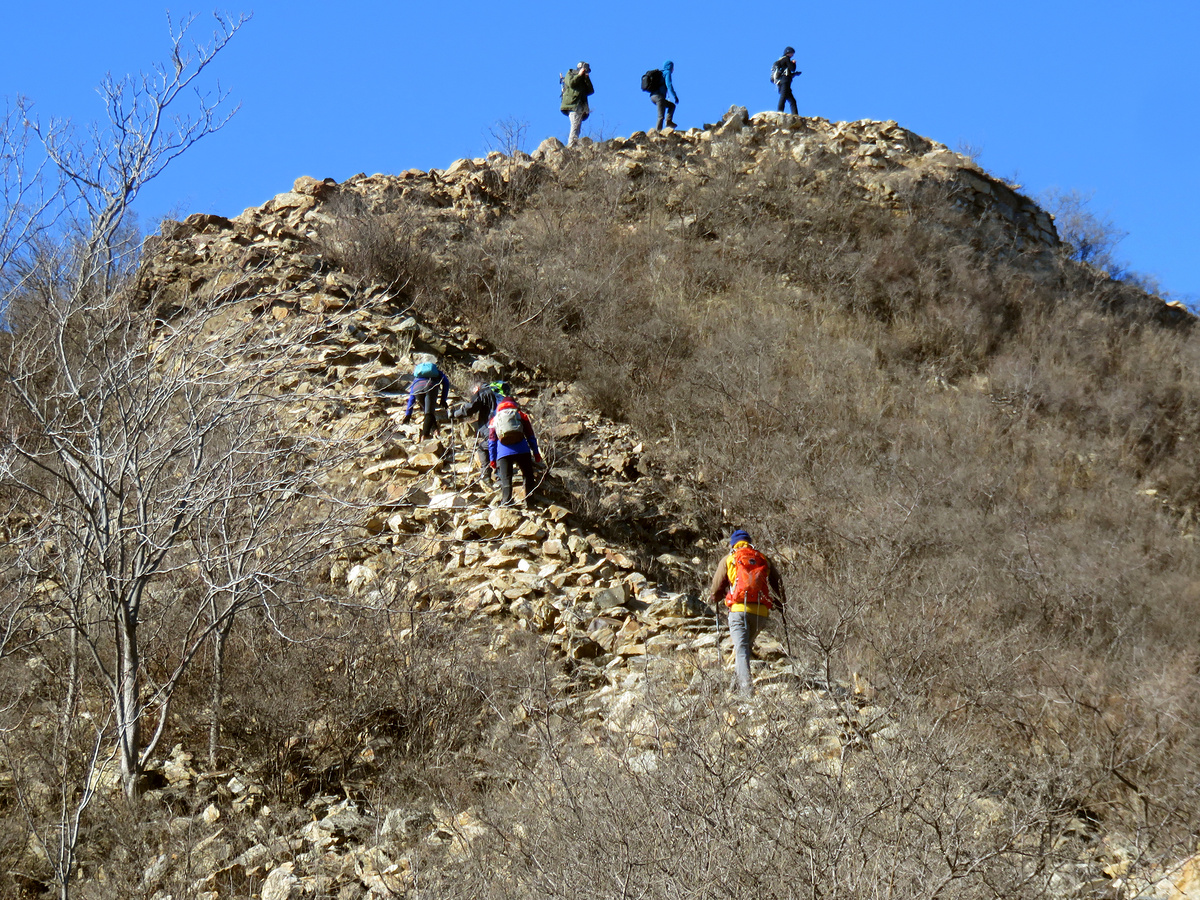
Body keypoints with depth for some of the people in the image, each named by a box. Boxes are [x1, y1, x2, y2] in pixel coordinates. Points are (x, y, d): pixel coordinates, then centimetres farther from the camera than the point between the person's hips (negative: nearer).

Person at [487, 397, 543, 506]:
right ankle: (530, 501, 8)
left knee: (505, 480, -1)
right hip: (522, 451, 0)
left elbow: (491, 441, 15)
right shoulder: (521, 415, 18)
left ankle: (505, 504, -11)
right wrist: (536, 453, 16)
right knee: (528, 477, 11)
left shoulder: (494, 420, 20)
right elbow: (531, 436, 15)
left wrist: (492, 459, 16)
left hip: (503, 453, 0)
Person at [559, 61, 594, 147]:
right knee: (575, 125, -18)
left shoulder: (583, 80, 26)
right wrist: (579, 75, -5)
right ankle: (571, 145, -23)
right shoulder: (570, 74, 9)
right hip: (572, 104, -8)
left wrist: (587, 79, 5)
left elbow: (591, 91, 14)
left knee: (577, 127, 1)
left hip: (581, 107, 8)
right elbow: (571, 83, -13)